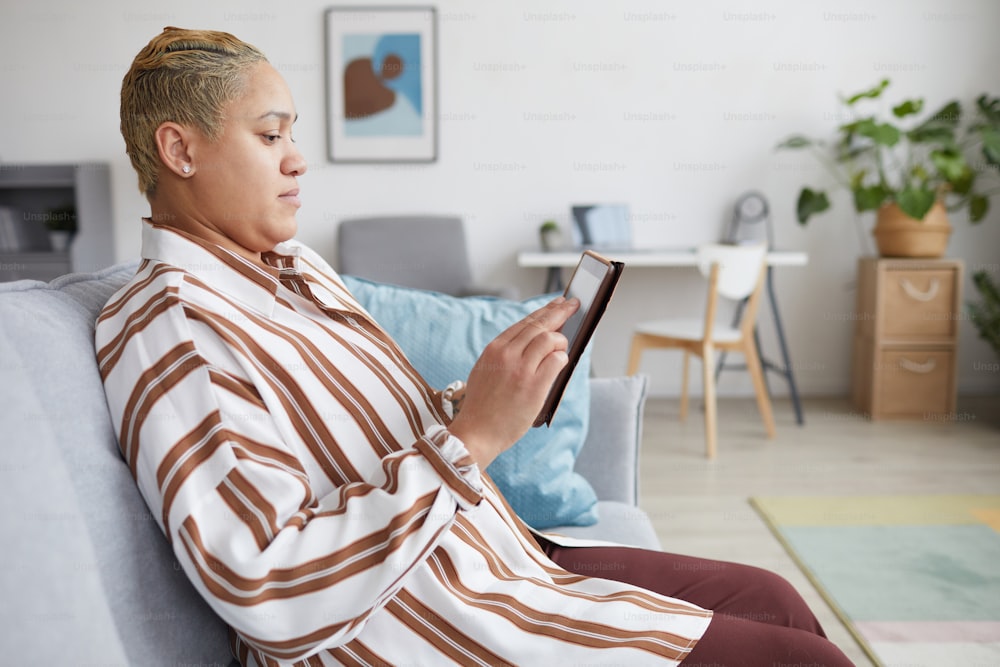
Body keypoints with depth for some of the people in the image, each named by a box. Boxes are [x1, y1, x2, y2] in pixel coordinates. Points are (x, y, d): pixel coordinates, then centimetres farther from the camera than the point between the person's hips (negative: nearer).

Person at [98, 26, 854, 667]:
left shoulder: (295, 266, 11)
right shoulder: (163, 325, -18)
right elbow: (273, 596, -26)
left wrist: (476, 400, -3)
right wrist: (471, 435, -25)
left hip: (499, 556, 9)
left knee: (771, 598, 8)